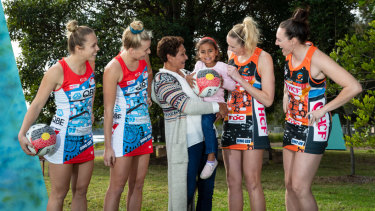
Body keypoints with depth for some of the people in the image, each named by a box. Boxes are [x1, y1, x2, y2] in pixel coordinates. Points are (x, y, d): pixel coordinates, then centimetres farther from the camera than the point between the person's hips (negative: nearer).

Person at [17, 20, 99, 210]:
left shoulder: (90, 64, 0)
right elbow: (37, 104, -14)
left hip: (85, 136, 6)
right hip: (63, 138, -6)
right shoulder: (58, 71, -17)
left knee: (81, 191, 12)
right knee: (59, 193, 2)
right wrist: (22, 134, -23)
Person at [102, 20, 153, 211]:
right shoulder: (114, 68, -16)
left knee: (137, 185, 10)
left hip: (144, 128, 7)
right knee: (117, 187, -4)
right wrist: (108, 146, -16)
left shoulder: (144, 60, 2)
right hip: (124, 130, -7)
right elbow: (108, 110, -15)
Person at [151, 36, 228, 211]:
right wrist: (216, 107, -13)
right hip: (186, 142, -9)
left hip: (206, 136, 9)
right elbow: (187, 106, -22)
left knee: (207, 185, 13)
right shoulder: (163, 80, -12)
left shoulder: (184, 73, 15)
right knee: (186, 188, -2)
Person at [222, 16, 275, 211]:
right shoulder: (231, 55, 11)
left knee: (251, 181, -7)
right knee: (233, 181, 5)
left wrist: (240, 79, -14)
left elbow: (267, 99, -10)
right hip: (230, 122, 6)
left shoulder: (262, 58, -5)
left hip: (252, 123, -5)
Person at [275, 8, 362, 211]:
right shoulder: (289, 55, 2)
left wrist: (324, 109, -21)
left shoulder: (316, 59, -20)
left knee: (300, 187, -9)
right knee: (289, 185, 10)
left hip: (313, 127, -8)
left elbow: (354, 87, -26)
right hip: (292, 124, 8)